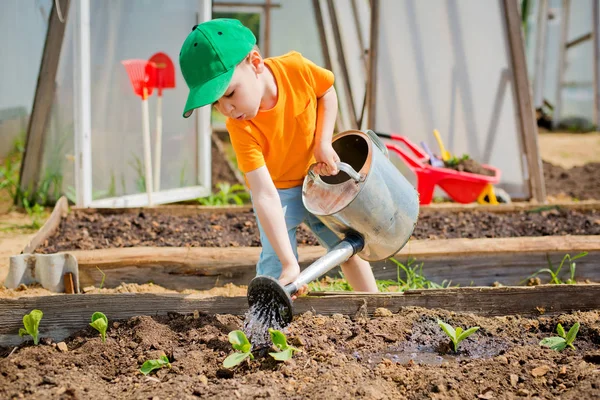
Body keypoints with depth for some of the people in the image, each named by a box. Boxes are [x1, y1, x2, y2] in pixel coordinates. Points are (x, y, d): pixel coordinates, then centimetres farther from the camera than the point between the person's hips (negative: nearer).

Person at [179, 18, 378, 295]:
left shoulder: (295, 67, -31)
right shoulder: (241, 130, -35)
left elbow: (327, 93, -6)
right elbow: (266, 197, -41)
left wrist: (323, 142, -20)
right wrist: (289, 264, -47)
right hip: (278, 190, -3)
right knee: (275, 262, -17)